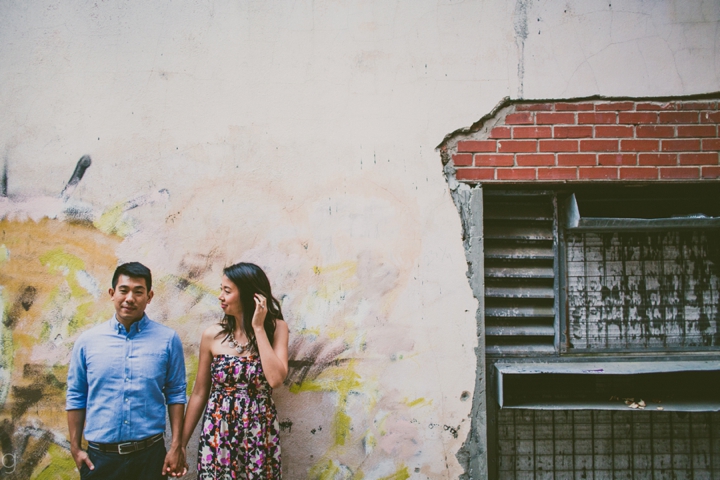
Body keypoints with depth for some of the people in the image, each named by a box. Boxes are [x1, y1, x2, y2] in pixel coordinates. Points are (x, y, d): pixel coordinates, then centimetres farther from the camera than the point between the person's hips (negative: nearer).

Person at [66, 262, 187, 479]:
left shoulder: (168, 340, -3)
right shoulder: (87, 341, 1)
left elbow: (175, 394, 1)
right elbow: (76, 397, 6)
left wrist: (176, 446, -3)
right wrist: (75, 448, 3)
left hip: (150, 454, -1)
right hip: (99, 457, 1)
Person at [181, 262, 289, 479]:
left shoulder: (275, 328, -4)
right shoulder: (213, 335, -2)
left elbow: (276, 378, -19)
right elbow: (199, 393, 5)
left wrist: (259, 328, -15)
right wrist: (181, 444, 6)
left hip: (259, 435, -1)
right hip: (218, 434, 1)